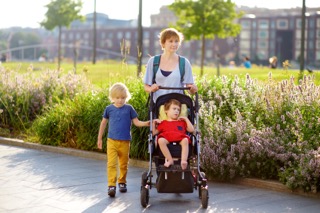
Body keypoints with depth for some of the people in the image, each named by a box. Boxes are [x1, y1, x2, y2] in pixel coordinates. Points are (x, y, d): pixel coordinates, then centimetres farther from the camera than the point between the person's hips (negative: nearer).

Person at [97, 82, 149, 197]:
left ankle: (122, 182, 30)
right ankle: (111, 185, -11)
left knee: (124, 164, 12)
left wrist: (146, 123, -18)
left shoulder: (129, 108, 1)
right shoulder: (109, 109, 2)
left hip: (125, 142, 1)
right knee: (111, 164, -11)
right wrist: (99, 138, 15)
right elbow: (103, 123, 13)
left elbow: (136, 122, 2)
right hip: (112, 141, -1)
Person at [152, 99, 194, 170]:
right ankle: (170, 160, -35)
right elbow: (154, 132, 25)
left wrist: (186, 119, 19)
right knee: (161, 140, -36)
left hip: (180, 139, 0)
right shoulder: (163, 123, 28)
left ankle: (184, 160, -48)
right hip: (167, 139, 0)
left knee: (185, 140, -36)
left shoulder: (182, 122, 32)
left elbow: (191, 130, 20)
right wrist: (154, 123, 14)